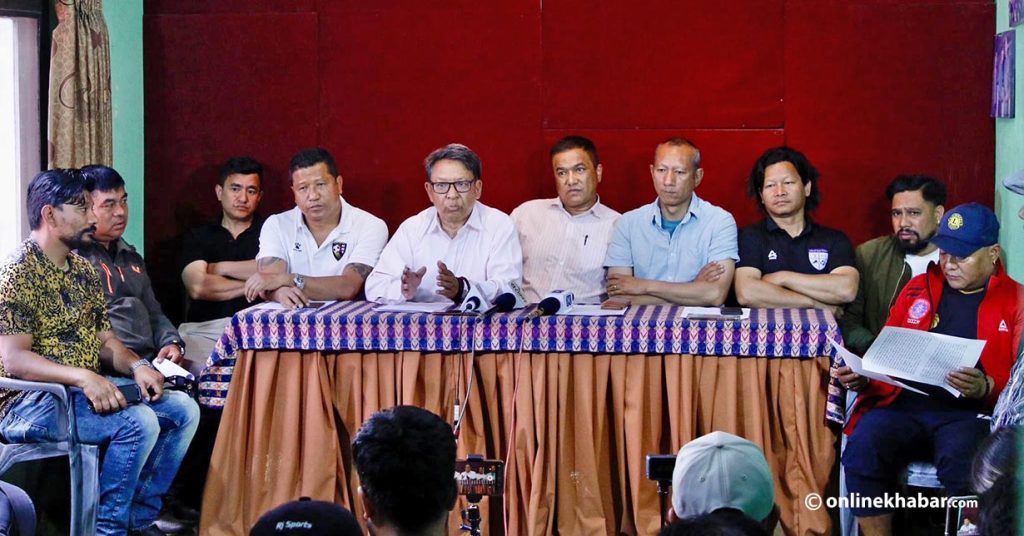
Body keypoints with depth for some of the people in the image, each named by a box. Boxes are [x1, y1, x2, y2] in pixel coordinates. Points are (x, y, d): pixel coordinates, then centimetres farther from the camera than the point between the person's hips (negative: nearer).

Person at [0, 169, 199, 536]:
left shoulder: (82, 270, 15)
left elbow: (105, 341, 16)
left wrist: (137, 366, -6)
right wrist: (82, 376, -33)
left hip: (87, 391, 9)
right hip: (29, 403, -9)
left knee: (183, 409, -2)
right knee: (139, 422, -28)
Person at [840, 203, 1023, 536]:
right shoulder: (919, 289, 22)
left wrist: (985, 387, -15)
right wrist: (862, 378, 3)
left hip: (968, 413, -3)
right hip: (903, 406, 3)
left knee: (960, 460, -37)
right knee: (861, 449, -29)